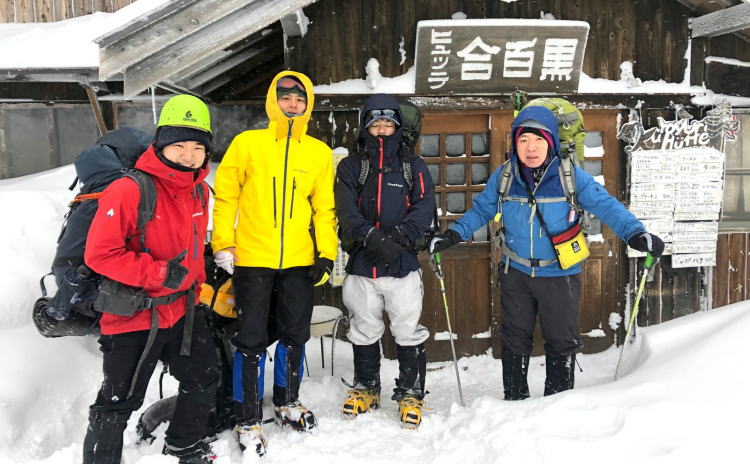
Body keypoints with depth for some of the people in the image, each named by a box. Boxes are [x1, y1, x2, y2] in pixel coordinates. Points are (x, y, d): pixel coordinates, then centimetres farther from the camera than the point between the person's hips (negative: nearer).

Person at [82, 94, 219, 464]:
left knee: (204, 380, 22)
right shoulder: (128, 191, -22)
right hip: (133, 319, -7)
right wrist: (159, 273, -26)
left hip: (183, 311, 8)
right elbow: (99, 253, -22)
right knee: (117, 405, 5)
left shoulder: (200, 190, 2)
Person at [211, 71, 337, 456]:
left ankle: (287, 402, 36)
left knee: (295, 336, 14)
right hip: (252, 259, -2)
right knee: (252, 341, 3)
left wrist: (326, 254, 1)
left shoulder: (320, 153, 5)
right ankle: (249, 420, 19)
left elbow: (324, 208, 7)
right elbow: (224, 196, 0)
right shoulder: (247, 144, -2)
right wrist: (222, 245, -5)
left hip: (299, 262, 3)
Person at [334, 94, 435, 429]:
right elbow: (345, 209, -5)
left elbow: (425, 206, -4)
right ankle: (365, 388, 31)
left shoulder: (413, 166, 9)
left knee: (408, 332, 1)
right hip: (361, 264, 2)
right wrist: (371, 236, -21)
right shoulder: (350, 167, 9)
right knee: (364, 332, 13)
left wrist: (399, 237, -20)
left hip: (403, 264, -1)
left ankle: (411, 393, 18)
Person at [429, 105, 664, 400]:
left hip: (559, 274, -2)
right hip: (515, 274, 2)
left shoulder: (571, 176, -12)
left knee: (561, 341, 12)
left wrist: (635, 233, -24)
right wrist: (454, 234, -4)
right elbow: (481, 209, 7)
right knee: (514, 340, 15)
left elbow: (606, 206, -10)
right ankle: (514, 400, 34)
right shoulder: (503, 177, -4)